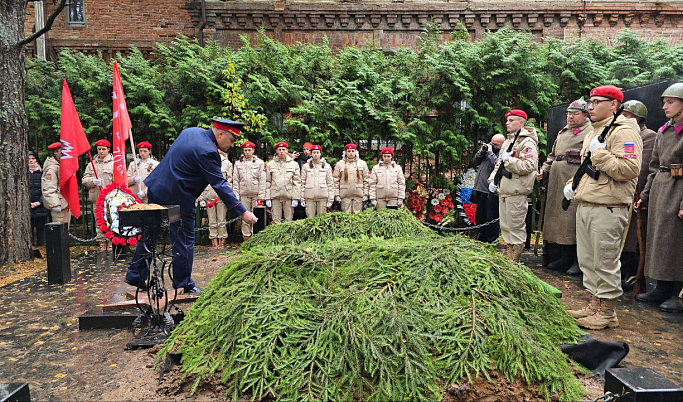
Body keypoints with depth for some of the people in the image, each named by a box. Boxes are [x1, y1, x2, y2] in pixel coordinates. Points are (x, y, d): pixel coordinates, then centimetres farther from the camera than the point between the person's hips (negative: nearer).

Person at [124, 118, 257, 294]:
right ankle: (184, 285, 17)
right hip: (176, 198, -10)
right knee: (184, 241, 4)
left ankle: (135, 275, 31)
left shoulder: (192, 131, 6)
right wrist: (242, 212, -22)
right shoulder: (207, 152, -22)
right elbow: (220, 185, -24)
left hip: (156, 188, 10)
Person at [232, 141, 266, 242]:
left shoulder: (260, 162, 6)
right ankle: (246, 238, 8)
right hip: (244, 194, 2)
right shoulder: (238, 163, 12)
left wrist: (261, 194, -5)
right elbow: (235, 180, 10)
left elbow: (262, 180, 2)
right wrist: (236, 195, 2)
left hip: (256, 194, -2)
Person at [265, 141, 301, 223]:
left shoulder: (294, 164, 7)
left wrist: (296, 198, -4)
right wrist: (267, 198, 1)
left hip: (289, 196, -1)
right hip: (275, 196, 1)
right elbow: (267, 182, 8)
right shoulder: (270, 164, 10)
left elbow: (297, 182, 3)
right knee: (276, 221, 2)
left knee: (289, 221, 1)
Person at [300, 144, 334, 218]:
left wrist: (330, 199, -1)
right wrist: (302, 199, 1)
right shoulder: (306, 166, 8)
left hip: (322, 196, 0)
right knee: (310, 218, -1)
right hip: (309, 197, 0)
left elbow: (330, 183, 5)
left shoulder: (327, 166, 8)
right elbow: (302, 183, 6)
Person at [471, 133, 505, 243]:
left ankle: (491, 241, 10)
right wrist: (481, 151, 0)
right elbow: (474, 162, 15)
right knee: (479, 217, 19)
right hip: (480, 190, 8)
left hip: (491, 193, -8)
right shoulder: (487, 151, 14)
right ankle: (480, 239, 32)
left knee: (492, 220, -1)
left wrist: (490, 153, -16)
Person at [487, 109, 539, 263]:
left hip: (516, 192, -9)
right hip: (503, 191, 9)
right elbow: (499, 164, 26)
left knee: (516, 227, -4)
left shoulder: (527, 142, -9)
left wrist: (508, 159, -16)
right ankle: (508, 259, 25)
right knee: (505, 227, 15)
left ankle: (514, 262, 5)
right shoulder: (507, 141, 20)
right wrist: (492, 180, 12)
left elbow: (528, 166, -22)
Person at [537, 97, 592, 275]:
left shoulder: (590, 133, -3)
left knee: (573, 219, -8)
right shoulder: (563, 132, 22)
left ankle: (579, 261, 3)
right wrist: (545, 169, 13)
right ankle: (565, 257, 21)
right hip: (557, 182, 8)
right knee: (557, 218, 10)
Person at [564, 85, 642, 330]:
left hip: (607, 209, -9)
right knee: (587, 260, 15)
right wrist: (573, 183, 13)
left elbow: (630, 169, -22)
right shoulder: (593, 133, 20)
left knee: (605, 262, -2)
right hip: (584, 206, 10)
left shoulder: (623, 131, -9)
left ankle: (607, 313, 10)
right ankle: (594, 304, 27)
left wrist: (599, 153, -17)